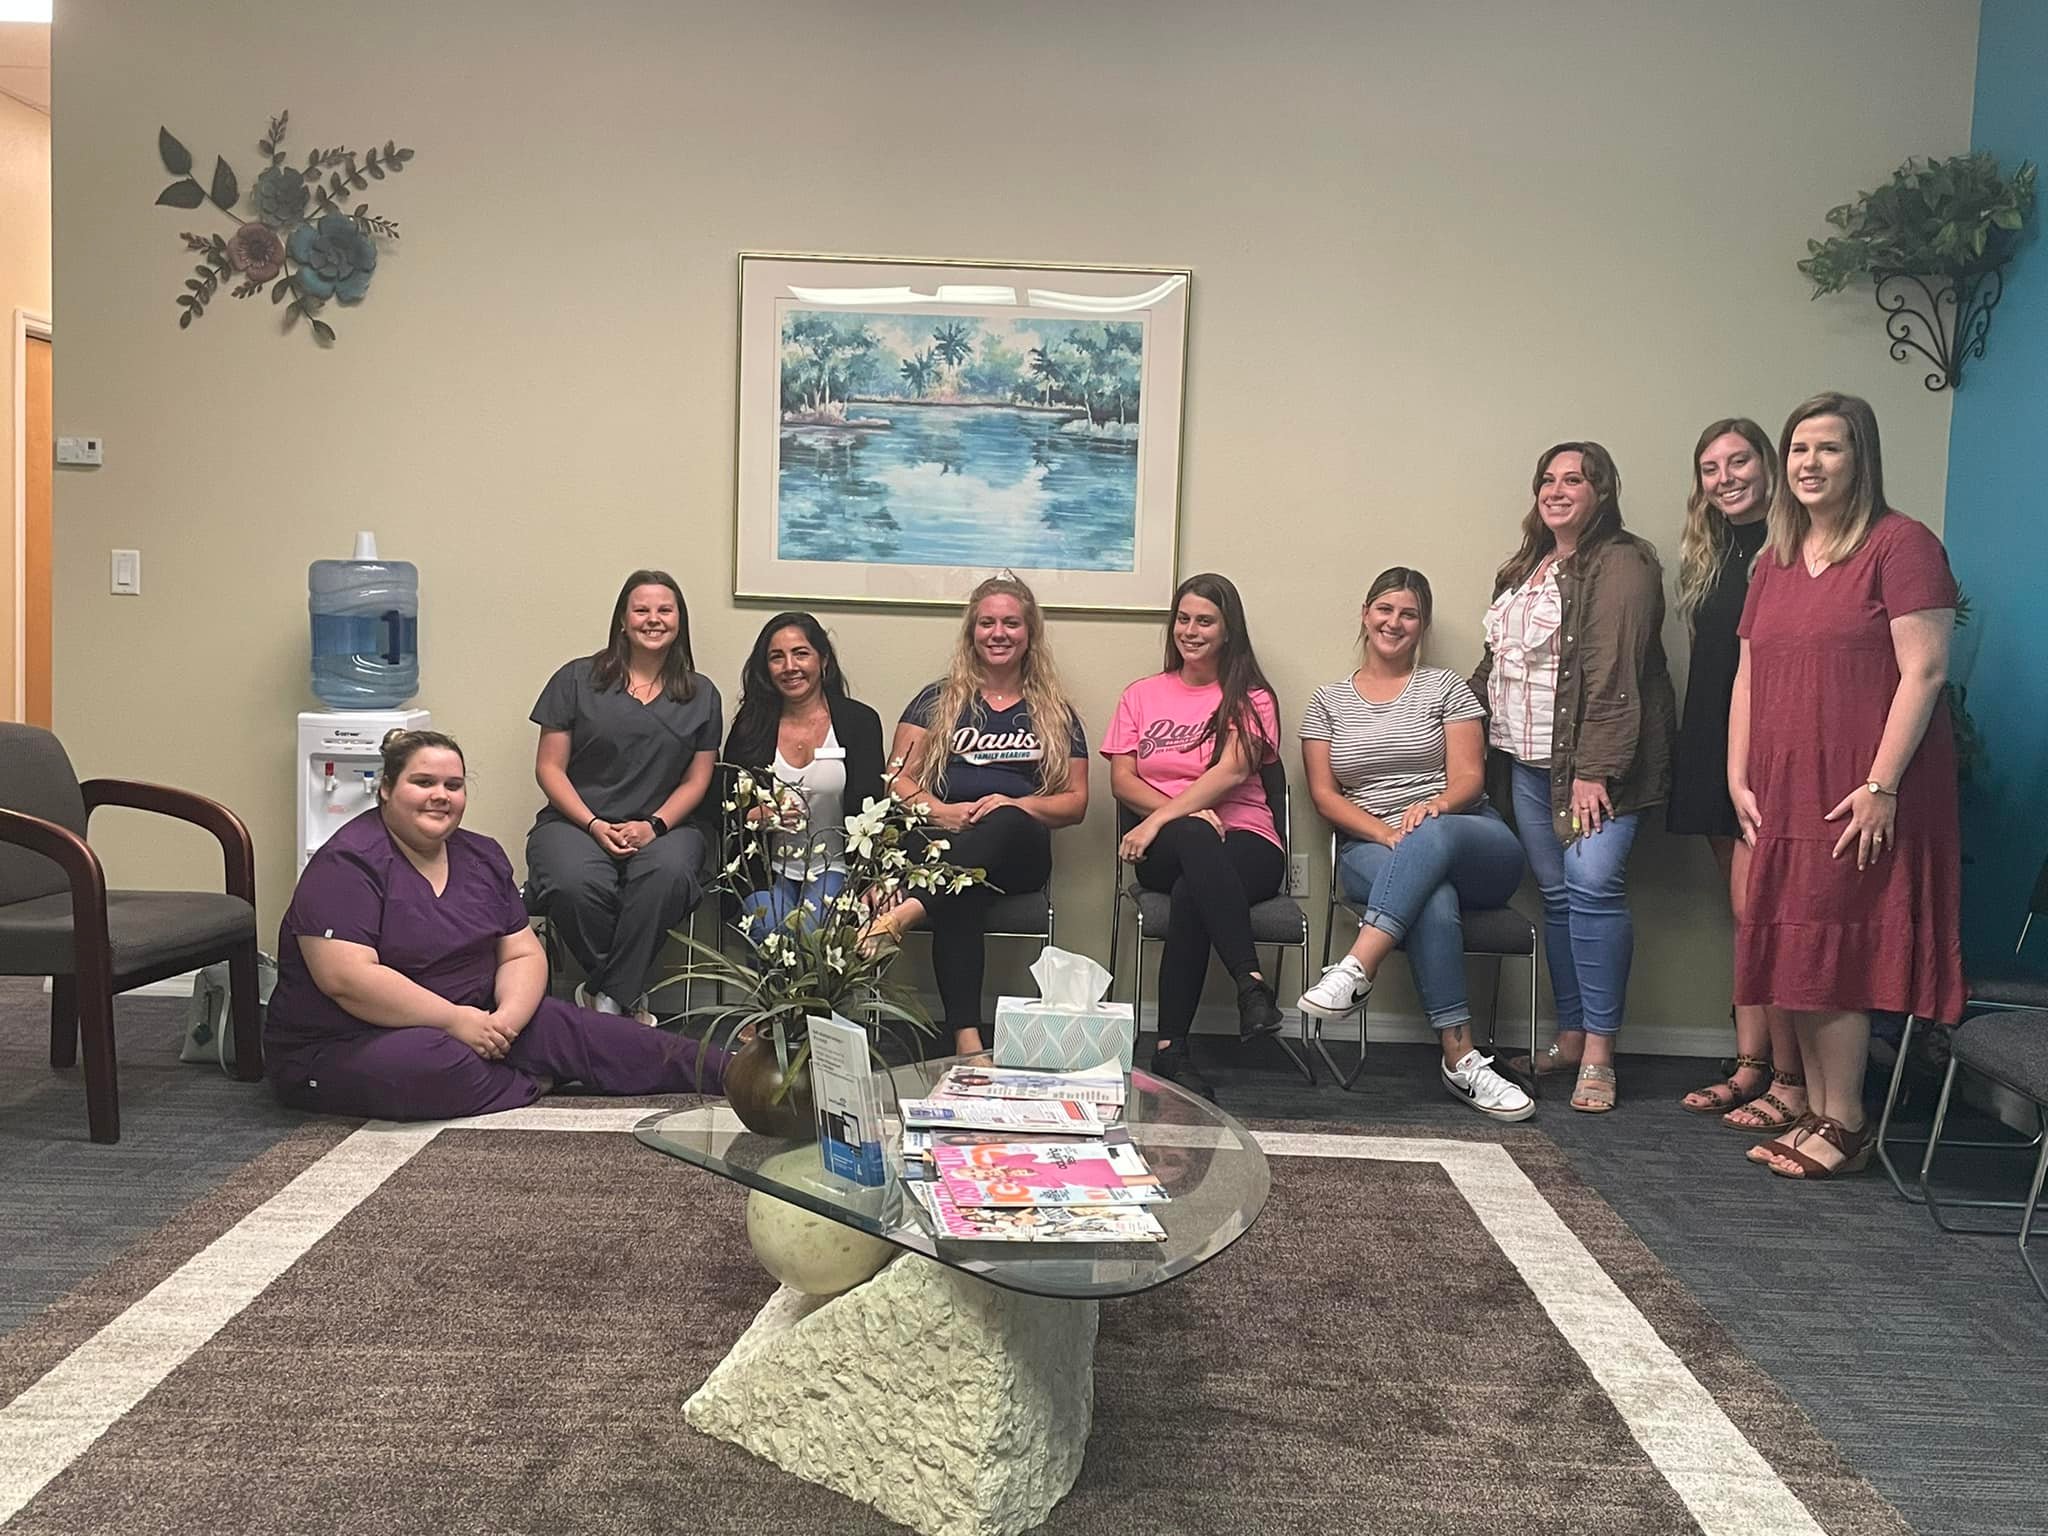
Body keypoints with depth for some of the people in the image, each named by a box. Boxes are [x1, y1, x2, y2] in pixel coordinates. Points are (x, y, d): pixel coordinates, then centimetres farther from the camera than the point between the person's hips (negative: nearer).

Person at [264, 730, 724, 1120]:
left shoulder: (483, 858, 8)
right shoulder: (346, 865, -16)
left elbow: (523, 954, 7)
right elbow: (346, 978, -26)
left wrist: (507, 1018, -15)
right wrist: (455, 1020, -24)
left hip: (470, 1021, 7)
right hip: (341, 1047, -7)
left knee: (574, 1029, -9)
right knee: (434, 1064, -37)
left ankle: (729, 1074, -9)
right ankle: (530, 1085, -8)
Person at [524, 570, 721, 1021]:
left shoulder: (701, 694, 15)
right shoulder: (577, 679, 9)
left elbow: (697, 779, 11)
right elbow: (549, 768, 5)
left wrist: (654, 824, -8)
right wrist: (595, 825, -10)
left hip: (663, 825, 1)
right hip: (576, 821, -1)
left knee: (669, 873, -36)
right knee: (575, 883, -36)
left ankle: (608, 998, -21)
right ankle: (630, 996, -15)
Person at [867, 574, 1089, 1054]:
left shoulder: (1056, 714, 19)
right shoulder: (939, 700, 18)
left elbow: (1076, 801, 14)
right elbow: (898, 777, 10)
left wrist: (1019, 806, -7)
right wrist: (940, 810, -11)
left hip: (1020, 851, 1)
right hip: (943, 841, 0)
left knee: (1004, 822, -39)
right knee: (960, 902, -38)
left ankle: (906, 912, -57)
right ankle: (966, 1037, -47)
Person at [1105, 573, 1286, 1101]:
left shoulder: (1250, 697, 11)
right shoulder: (1142, 695, 19)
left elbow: (1232, 771, -8)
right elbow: (1121, 779, 7)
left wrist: (1159, 820, -19)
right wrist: (1186, 816, -12)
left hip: (1245, 843, -1)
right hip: (1163, 850, 1)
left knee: (1190, 892, -38)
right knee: (1195, 838, -38)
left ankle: (1171, 1049, -36)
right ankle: (1253, 986, -46)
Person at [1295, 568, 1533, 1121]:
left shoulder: (1446, 687, 13)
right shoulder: (1328, 701, 16)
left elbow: (1469, 778, 1)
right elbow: (1324, 795, 6)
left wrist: (1433, 807, -23)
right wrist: (1385, 833, -13)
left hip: (1470, 843, 0)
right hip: (1370, 849, 0)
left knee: (1432, 836, -40)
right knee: (1434, 902, -37)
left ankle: (1357, 970, -50)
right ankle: (1460, 1059, -39)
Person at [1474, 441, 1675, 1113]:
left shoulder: (1621, 566, -8)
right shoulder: (1524, 568, 19)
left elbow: (1613, 675, -16)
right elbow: (1497, 661, 25)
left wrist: (1594, 771, -22)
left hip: (1595, 760, -8)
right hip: (1530, 761, 8)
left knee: (1592, 884, -17)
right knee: (1557, 894, 9)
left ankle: (1598, 1055, -11)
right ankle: (1570, 1039, 16)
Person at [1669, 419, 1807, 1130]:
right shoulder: (1710, 556, 16)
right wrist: (1696, 758, 12)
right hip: (1716, 754, 8)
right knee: (1749, 920, 11)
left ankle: (1791, 1083, 0)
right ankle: (1751, 1066, 18)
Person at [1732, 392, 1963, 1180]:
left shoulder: (1900, 544, -6)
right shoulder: (1774, 561, 16)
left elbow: (1924, 671, -13)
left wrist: (1881, 785, -17)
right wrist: (1739, 778, 8)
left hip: (1860, 799, -7)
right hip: (1784, 796, 7)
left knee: (1830, 961, -4)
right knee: (1799, 962, 9)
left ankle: (1844, 1125, 7)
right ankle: (1817, 1114, 18)